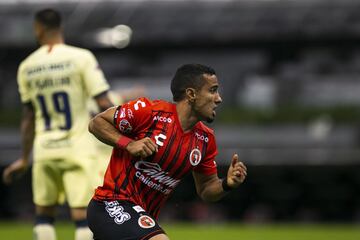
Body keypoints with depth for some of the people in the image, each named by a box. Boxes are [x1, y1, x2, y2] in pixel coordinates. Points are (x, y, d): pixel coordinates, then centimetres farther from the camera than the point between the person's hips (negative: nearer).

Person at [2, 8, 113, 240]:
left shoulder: (26, 67, 4)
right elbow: (104, 104, -12)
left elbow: (28, 118, 11)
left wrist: (24, 159, 21)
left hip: (44, 151, 3)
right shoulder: (81, 58, -7)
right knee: (82, 214, -4)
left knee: (44, 214, 14)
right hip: (78, 149, -3)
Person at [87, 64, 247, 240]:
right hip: (112, 204, -8)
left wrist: (227, 184, -7)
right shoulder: (149, 111, -14)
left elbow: (206, 190, 14)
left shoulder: (205, 139, 5)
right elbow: (96, 123, -5)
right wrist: (128, 144, -19)